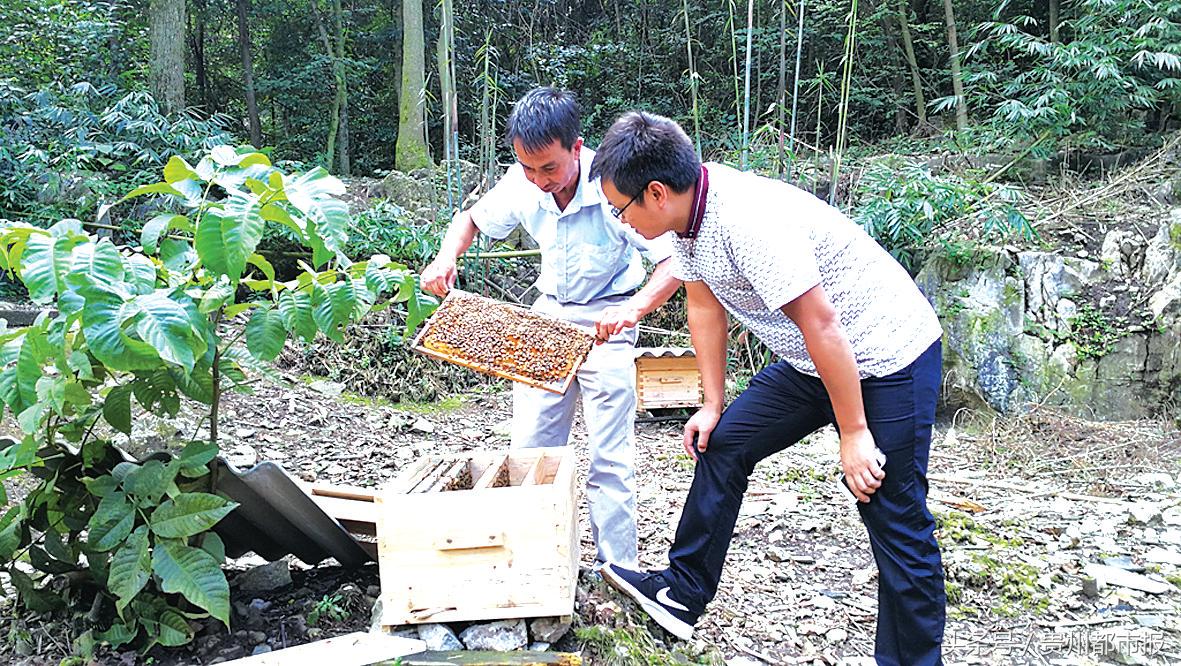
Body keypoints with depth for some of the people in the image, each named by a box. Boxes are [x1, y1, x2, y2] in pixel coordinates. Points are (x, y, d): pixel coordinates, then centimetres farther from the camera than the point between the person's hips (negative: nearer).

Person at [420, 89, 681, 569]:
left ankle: (617, 569, 7)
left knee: (609, 457, -6)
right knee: (530, 447, 8)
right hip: (548, 313, 5)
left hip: (607, 320, -5)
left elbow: (673, 262, -28)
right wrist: (446, 258, -13)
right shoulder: (521, 185, -12)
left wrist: (635, 307, -46)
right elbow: (471, 218, 7)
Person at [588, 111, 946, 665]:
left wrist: (854, 434, -22)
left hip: (888, 359, -9)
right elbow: (704, 306, 8)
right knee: (721, 445, 12)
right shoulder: (686, 214, -4)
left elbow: (821, 325, -29)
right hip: (811, 361, 9)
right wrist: (712, 406, 10)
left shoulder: (749, 220, -31)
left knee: (894, 519, -6)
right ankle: (683, 594, 23)